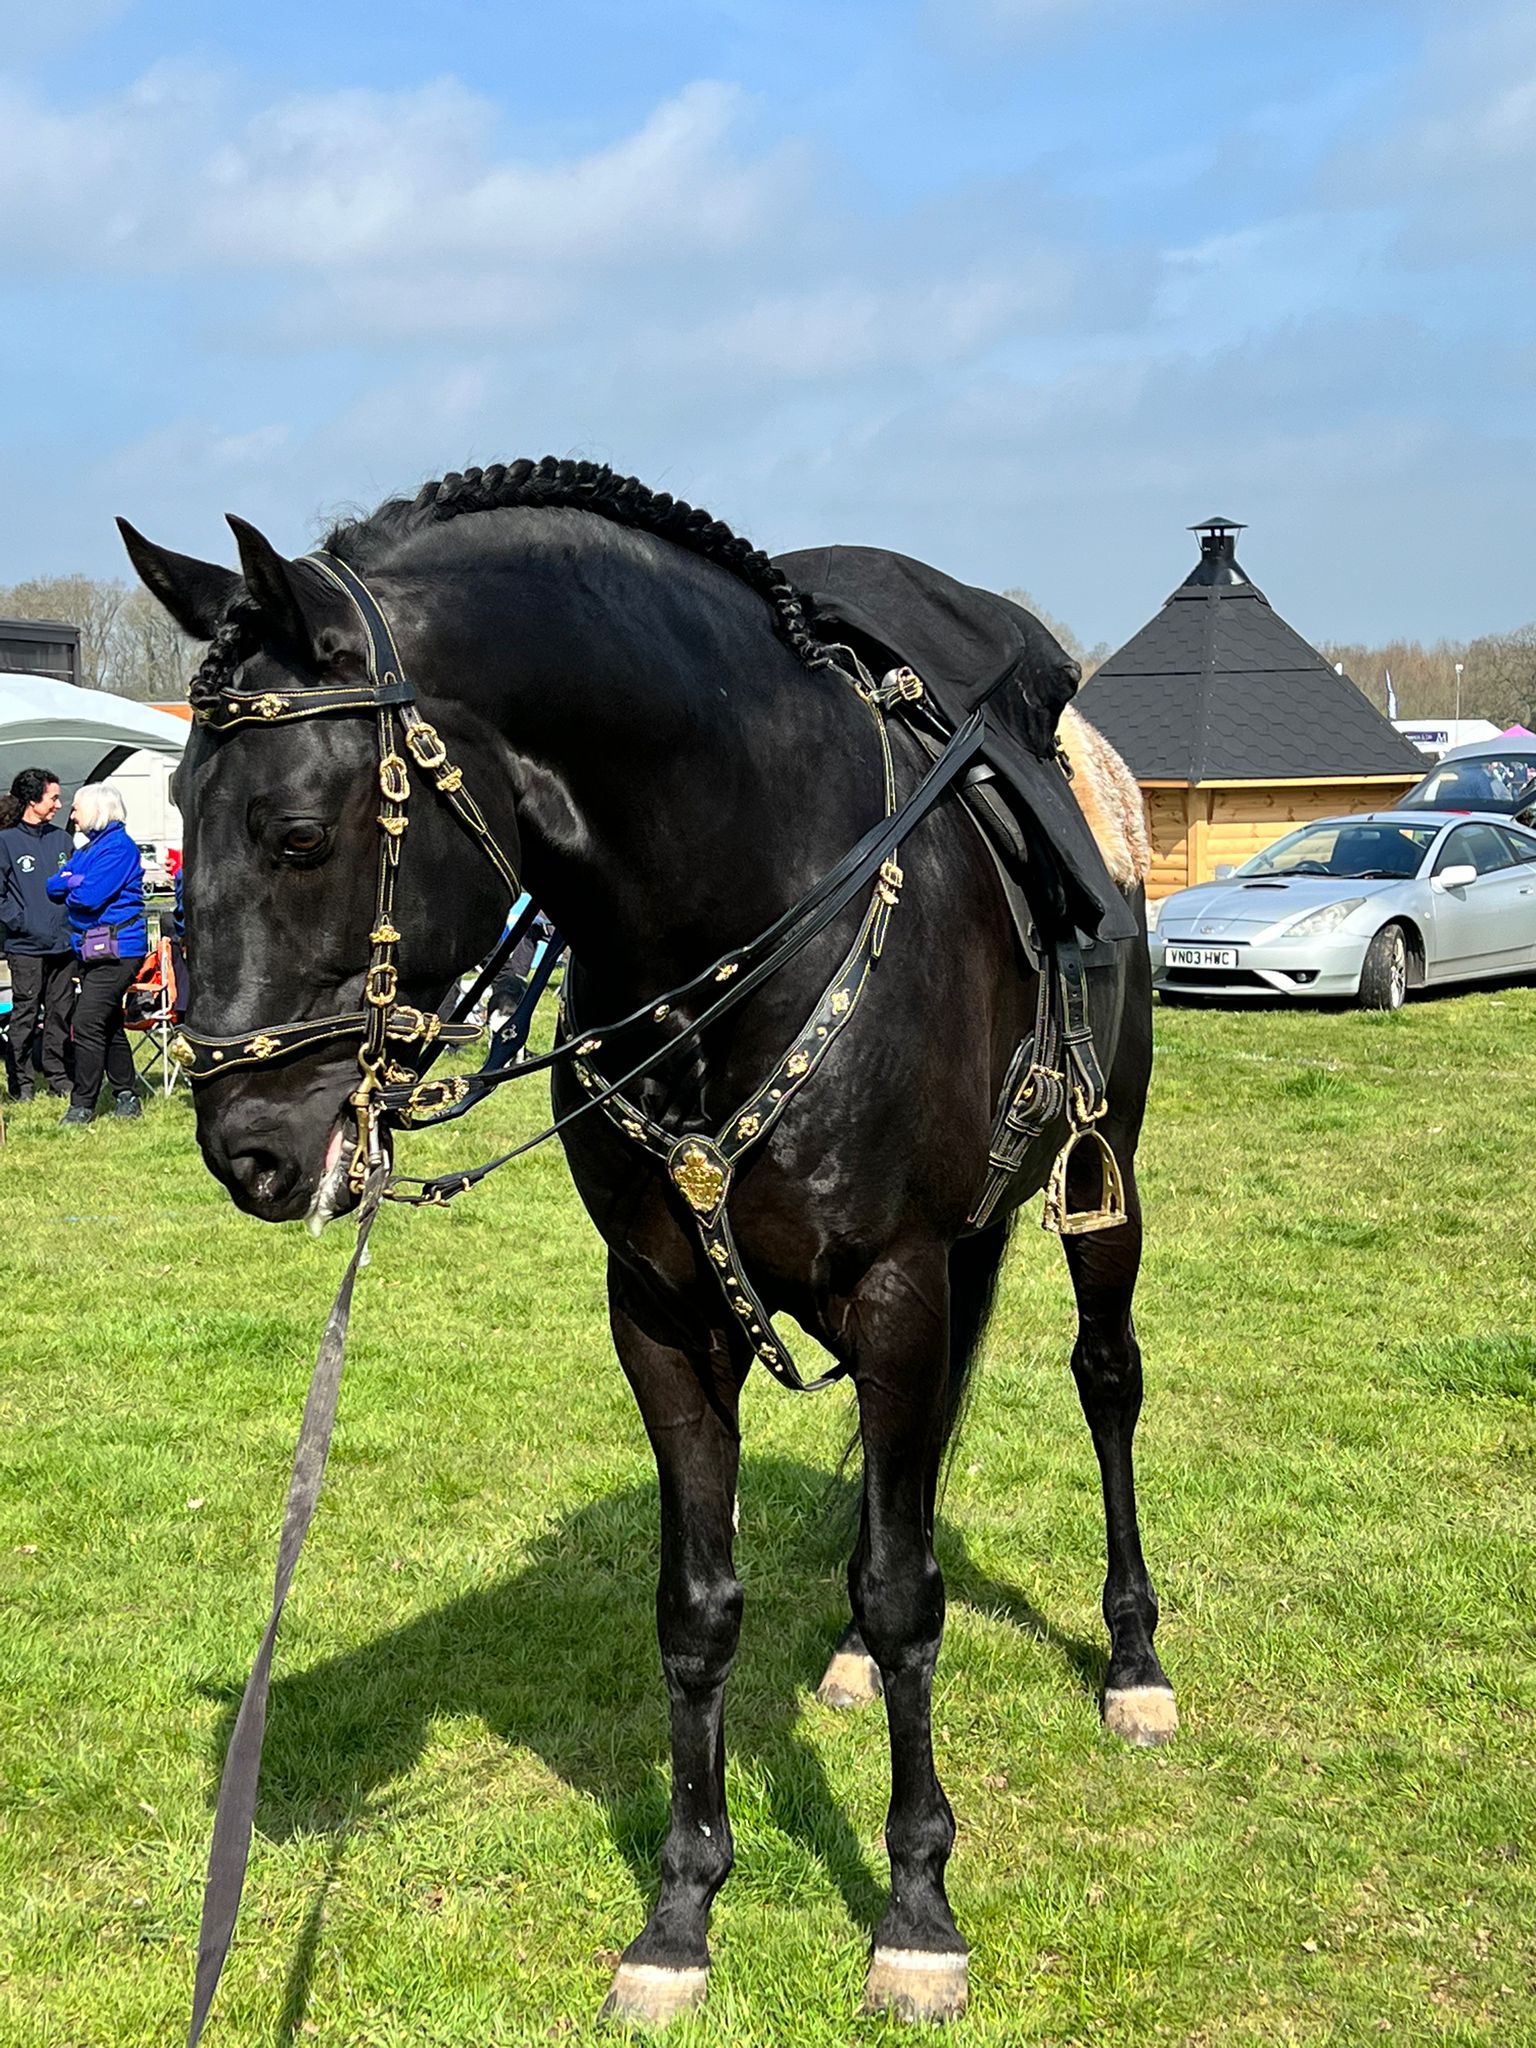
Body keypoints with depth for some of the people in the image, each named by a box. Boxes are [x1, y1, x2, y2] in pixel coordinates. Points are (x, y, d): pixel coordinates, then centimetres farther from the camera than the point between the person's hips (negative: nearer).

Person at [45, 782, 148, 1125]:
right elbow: (53, 887, 13)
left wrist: (69, 892, -1)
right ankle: (126, 1098, 21)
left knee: (88, 1024, -11)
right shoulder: (87, 849, 18)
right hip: (91, 950, 10)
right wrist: (74, 881, -7)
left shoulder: (118, 847, -12)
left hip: (116, 951, -10)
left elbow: (91, 896, -21)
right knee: (109, 1025, 13)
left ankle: (82, 1105, -7)